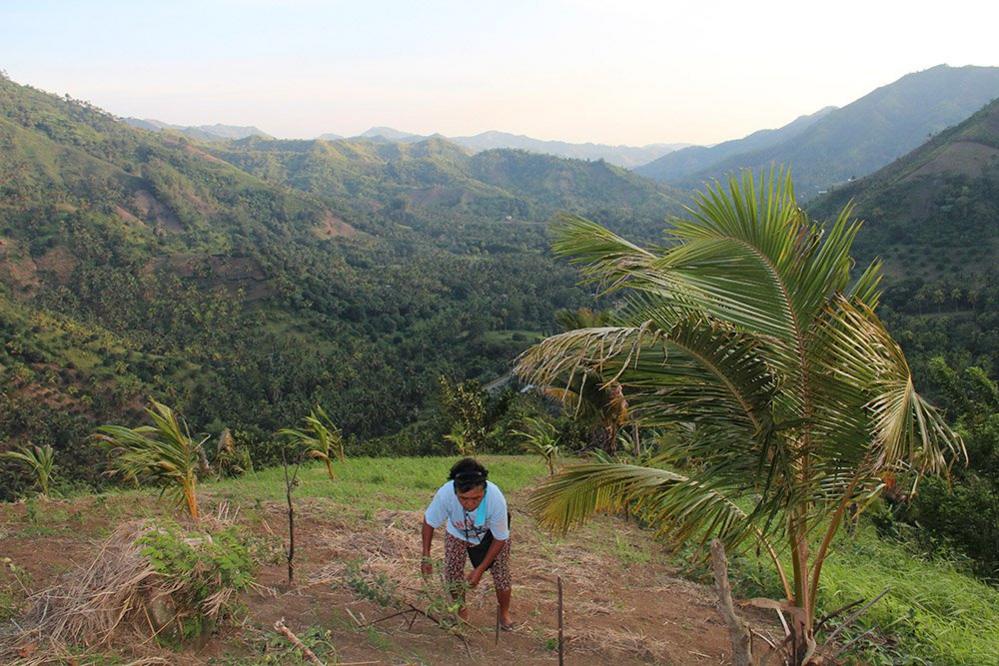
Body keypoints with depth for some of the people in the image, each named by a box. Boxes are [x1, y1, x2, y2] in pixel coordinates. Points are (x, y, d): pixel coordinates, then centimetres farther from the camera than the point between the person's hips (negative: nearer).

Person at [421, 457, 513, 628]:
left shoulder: (496, 499, -42)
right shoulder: (445, 494, -41)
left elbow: (500, 538, -24)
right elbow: (429, 522, -18)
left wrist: (480, 569, -22)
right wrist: (426, 557, -17)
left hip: (491, 534, -1)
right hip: (458, 533, 1)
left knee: (501, 574, -3)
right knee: (452, 573, -1)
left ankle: (504, 613, 27)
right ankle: (461, 611, 29)